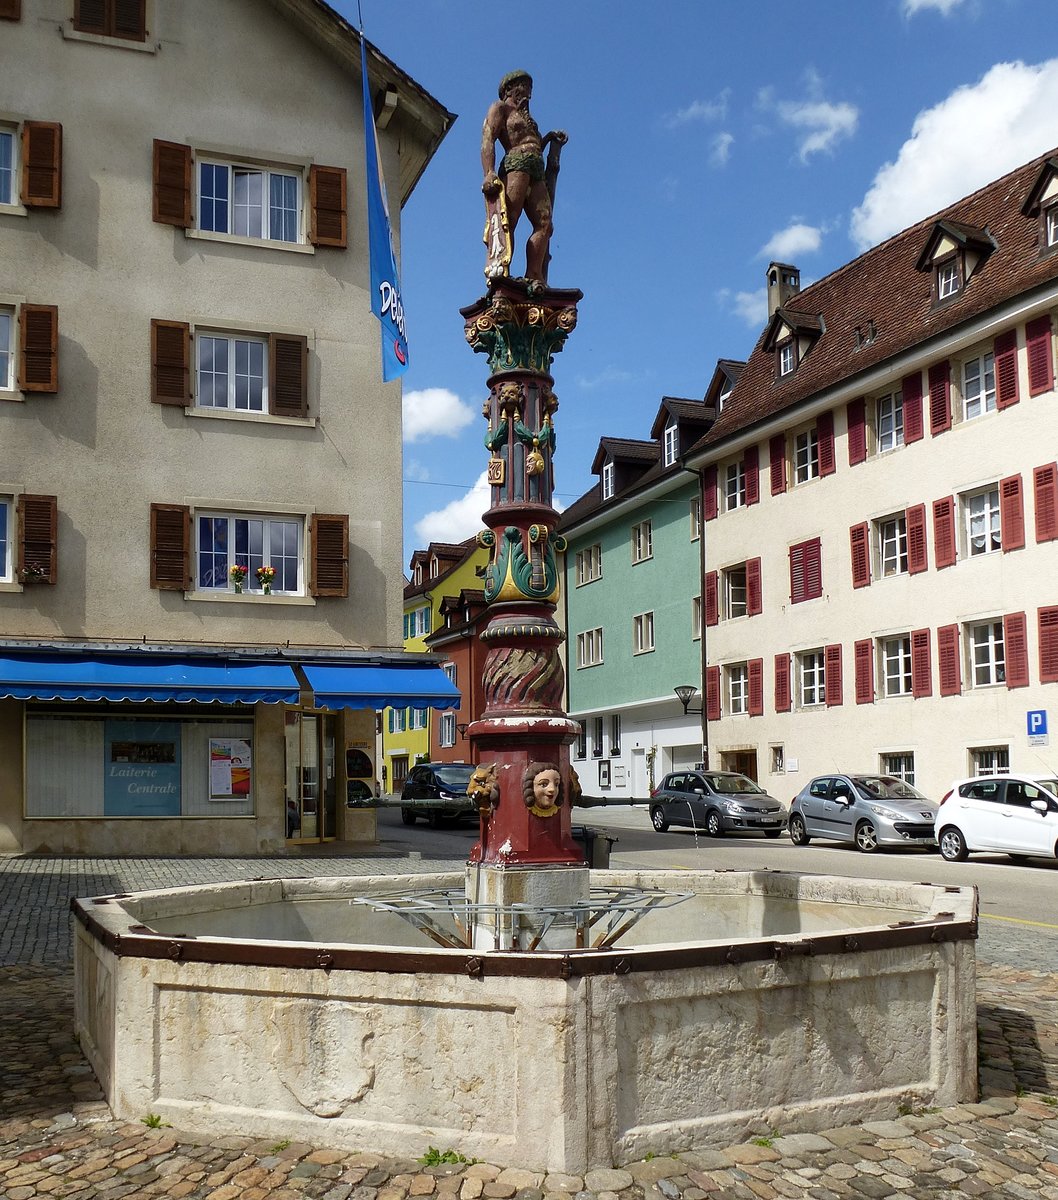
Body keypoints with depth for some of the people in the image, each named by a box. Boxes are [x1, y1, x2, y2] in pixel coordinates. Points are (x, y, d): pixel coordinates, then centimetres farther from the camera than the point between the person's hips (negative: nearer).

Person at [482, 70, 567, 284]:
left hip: (537, 172, 7)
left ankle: (533, 277, -19)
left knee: (544, 223, -12)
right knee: (508, 220, -22)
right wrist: (489, 173, -21)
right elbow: (487, 140, -4)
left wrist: (548, 138, 29)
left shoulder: (525, 116, 37)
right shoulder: (500, 108, 13)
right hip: (515, 164, -7)